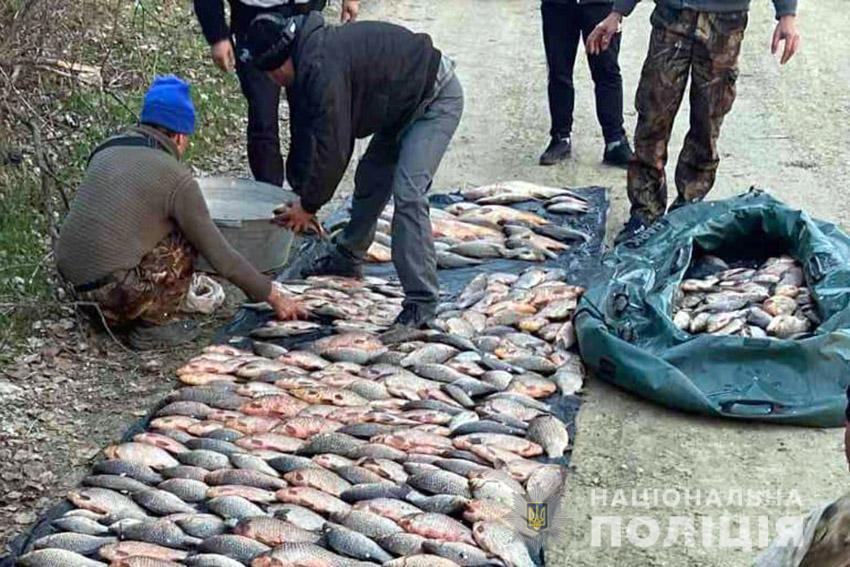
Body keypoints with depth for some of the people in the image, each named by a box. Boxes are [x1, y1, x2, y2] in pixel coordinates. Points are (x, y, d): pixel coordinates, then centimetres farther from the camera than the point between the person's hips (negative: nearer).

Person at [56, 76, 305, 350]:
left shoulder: (106, 150, 11)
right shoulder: (176, 178, -8)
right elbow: (220, 254, -4)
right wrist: (274, 297, 7)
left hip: (70, 277, 7)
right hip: (112, 290, -7)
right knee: (186, 239, 6)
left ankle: (113, 315, 16)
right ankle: (153, 326, 5)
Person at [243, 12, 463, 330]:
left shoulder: (322, 69, -29)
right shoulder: (307, 61, 3)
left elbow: (331, 147, -26)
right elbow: (305, 135, 11)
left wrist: (309, 205, -13)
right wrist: (305, 199, 12)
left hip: (436, 100, -11)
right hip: (403, 104, 11)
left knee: (407, 193, -20)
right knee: (370, 180, 20)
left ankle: (421, 303, -18)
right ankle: (346, 258, 39)